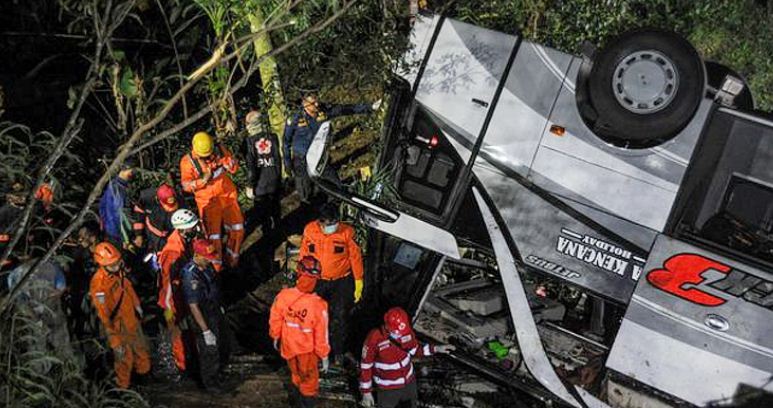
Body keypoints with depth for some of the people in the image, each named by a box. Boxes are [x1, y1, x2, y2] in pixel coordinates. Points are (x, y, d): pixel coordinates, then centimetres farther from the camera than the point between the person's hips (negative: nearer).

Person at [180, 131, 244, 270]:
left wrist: (227, 162, -20)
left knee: (237, 230, 9)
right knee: (214, 237, -1)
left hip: (227, 196, 3)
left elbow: (235, 168, 2)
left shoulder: (220, 150, -7)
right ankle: (217, 267, 20)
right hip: (208, 202, -3)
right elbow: (186, 185, -13)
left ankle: (232, 258, 33)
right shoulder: (188, 161, -15)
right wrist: (203, 180, -29)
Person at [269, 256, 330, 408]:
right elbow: (321, 336, -23)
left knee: (296, 376, 31)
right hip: (307, 350, -4)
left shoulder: (283, 296, -26)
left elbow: (275, 321, -8)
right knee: (309, 381, 24)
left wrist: (275, 338, 13)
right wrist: (324, 357, -6)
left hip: (288, 347, 4)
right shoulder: (318, 305, -34)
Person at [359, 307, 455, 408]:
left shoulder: (407, 332, -19)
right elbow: (365, 366, -19)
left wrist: (435, 348, -9)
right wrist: (366, 392, -14)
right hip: (388, 387, -4)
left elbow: (414, 349, 2)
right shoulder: (374, 339, -31)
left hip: (409, 380, 5)